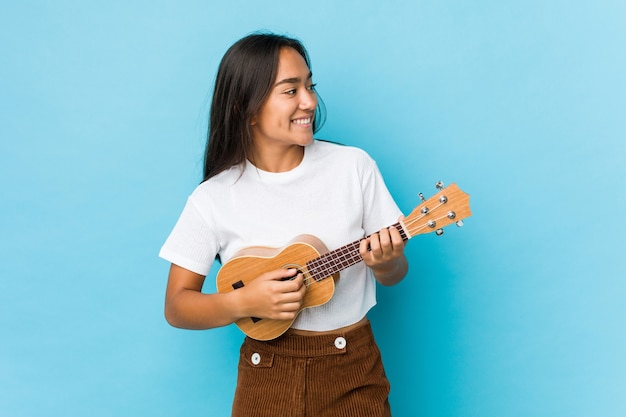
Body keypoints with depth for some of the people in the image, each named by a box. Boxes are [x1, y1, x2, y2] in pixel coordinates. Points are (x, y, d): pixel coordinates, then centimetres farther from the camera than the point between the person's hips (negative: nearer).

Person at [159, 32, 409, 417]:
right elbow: (177, 306, -3)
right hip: (268, 376, -1)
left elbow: (396, 273, 2)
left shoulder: (354, 166, -6)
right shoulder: (213, 199, -9)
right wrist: (242, 303, -20)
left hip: (355, 371, 1)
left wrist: (386, 263, -21)